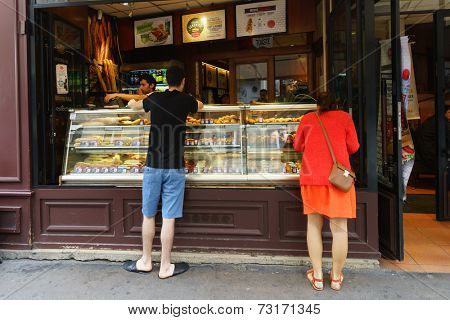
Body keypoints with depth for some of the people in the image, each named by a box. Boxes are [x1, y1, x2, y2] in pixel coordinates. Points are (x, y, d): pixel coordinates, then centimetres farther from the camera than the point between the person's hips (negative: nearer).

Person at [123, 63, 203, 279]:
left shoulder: (154, 98, 5)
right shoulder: (186, 100, 1)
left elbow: (135, 106, 28)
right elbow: (200, 106, 25)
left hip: (153, 166, 2)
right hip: (175, 168, -2)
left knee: (148, 215, 13)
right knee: (169, 218, 3)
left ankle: (146, 261, 26)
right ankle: (165, 266, 14)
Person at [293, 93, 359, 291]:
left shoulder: (307, 119, 10)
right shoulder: (344, 117, 8)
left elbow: (297, 146, 18)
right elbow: (353, 147, 6)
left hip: (311, 178, 1)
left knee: (314, 225, 11)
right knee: (339, 228, 7)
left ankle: (317, 276, 17)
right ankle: (336, 277, 17)